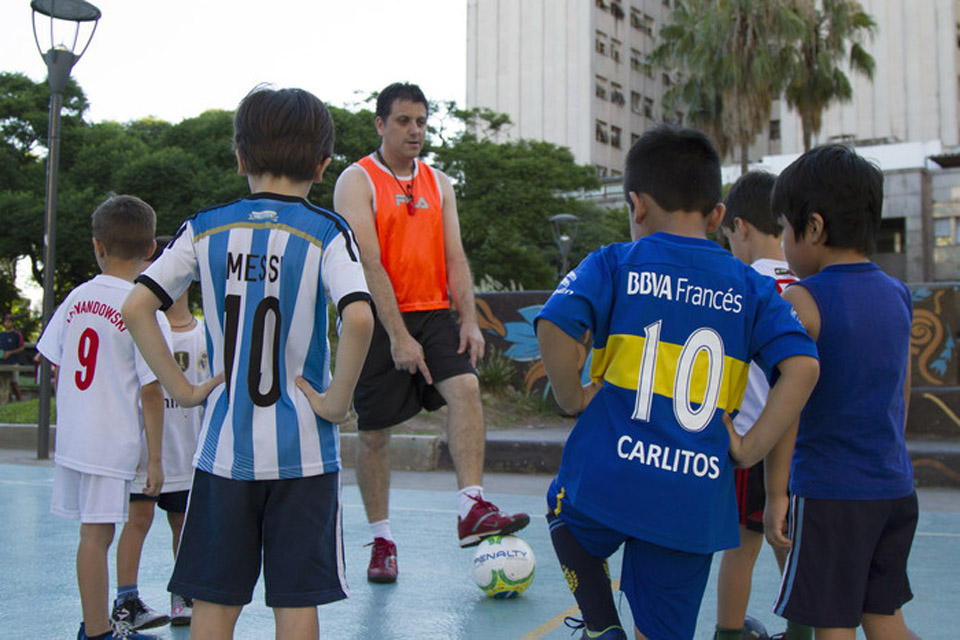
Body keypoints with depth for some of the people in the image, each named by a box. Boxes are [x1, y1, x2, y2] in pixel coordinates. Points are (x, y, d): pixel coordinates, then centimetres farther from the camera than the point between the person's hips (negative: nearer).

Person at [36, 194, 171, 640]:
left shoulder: (76, 299, 5)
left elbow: (57, 370, 13)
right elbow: (151, 391, -14)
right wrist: (154, 458, -8)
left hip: (70, 437, 6)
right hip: (111, 444, -6)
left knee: (94, 533, 14)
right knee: (96, 534, -1)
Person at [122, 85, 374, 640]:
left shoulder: (205, 228, 2)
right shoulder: (327, 233, -6)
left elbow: (135, 308, -4)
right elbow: (359, 319, -23)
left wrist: (181, 388, 2)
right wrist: (336, 402, -11)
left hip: (224, 443, 2)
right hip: (303, 448, -2)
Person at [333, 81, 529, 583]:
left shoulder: (438, 183, 13)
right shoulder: (357, 181, -4)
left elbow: (454, 258, 8)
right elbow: (369, 264, -14)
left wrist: (469, 320, -6)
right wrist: (398, 336, -20)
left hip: (434, 313, 4)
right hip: (379, 320, -3)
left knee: (466, 387, -22)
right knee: (373, 431, 2)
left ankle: (472, 509, -24)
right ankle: (381, 540, 16)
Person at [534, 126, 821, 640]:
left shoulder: (613, 264, -2)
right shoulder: (751, 288, 7)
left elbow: (554, 326, -17)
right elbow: (803, 367, -5)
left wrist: (572, 398, -3)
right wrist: (751, 449, -1)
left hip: (609, 479, -2)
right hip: (697, 500, 2)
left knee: (565, 514, 32)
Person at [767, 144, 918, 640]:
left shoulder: (802, 301, -13)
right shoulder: (898, 295, 7)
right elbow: (901, 394, 15)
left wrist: (775, 493, -12)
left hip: (829, 492, -6)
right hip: (895, 488, 6)